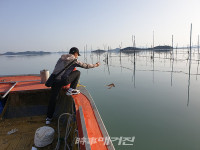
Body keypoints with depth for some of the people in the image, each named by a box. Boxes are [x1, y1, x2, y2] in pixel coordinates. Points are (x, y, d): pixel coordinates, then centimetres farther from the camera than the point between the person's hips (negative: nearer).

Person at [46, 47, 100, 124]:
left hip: (54, 80, 6)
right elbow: (86, 66, 14)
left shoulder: (61, 58, 22)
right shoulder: (74, 60, 5)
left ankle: (48, 118, 21)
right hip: (63, 80, -6)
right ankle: (71, 90, 14)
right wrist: (95, 65, 30)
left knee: (53, 98, 15)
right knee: (77, 72, 13)